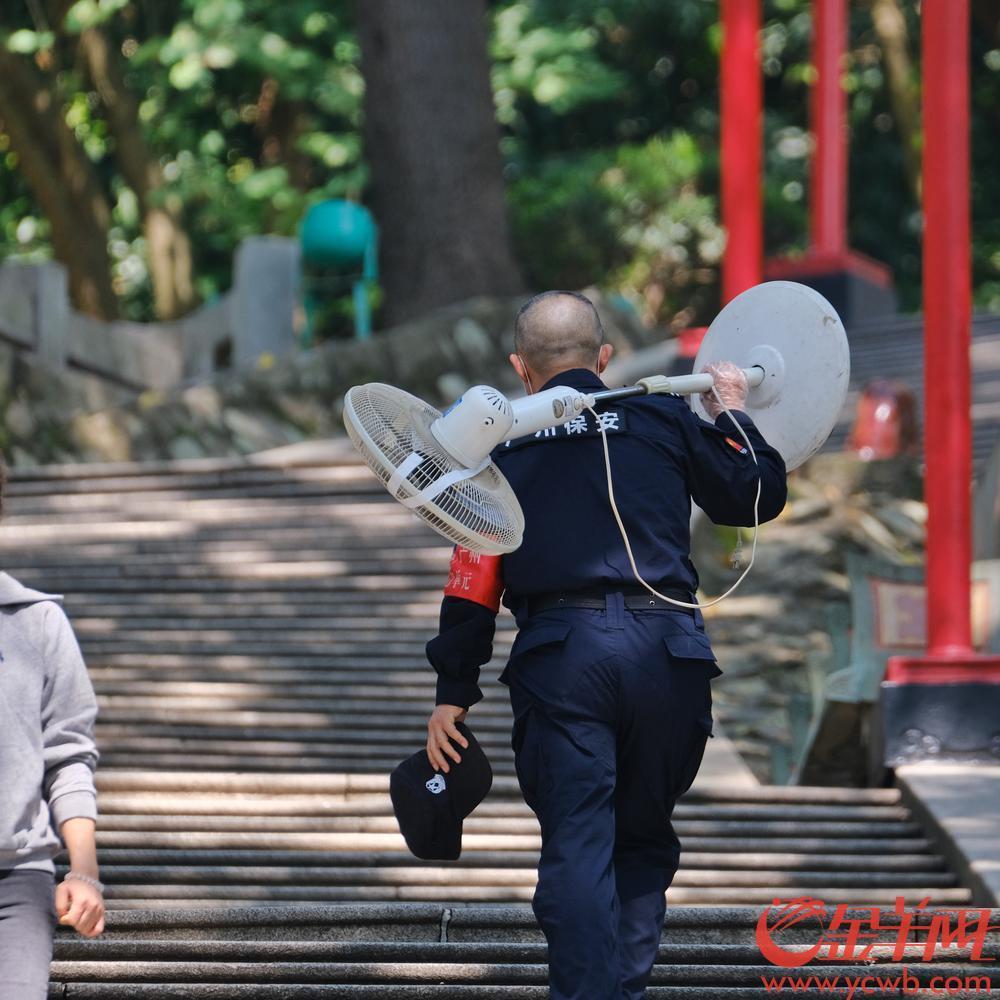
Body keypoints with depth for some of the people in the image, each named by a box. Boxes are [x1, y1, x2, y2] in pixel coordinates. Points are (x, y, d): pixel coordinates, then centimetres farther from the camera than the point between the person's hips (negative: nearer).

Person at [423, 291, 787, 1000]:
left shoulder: (499, 442, 10)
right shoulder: (662, 416, 10)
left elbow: (473, 580, 7)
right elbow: (757, 497, 16)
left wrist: (453, 695, 12)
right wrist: (733, 417, 32)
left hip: (559, 656, -1)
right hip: (667, 649, 1)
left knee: (576, 847, -1)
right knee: (644, 841, 17)